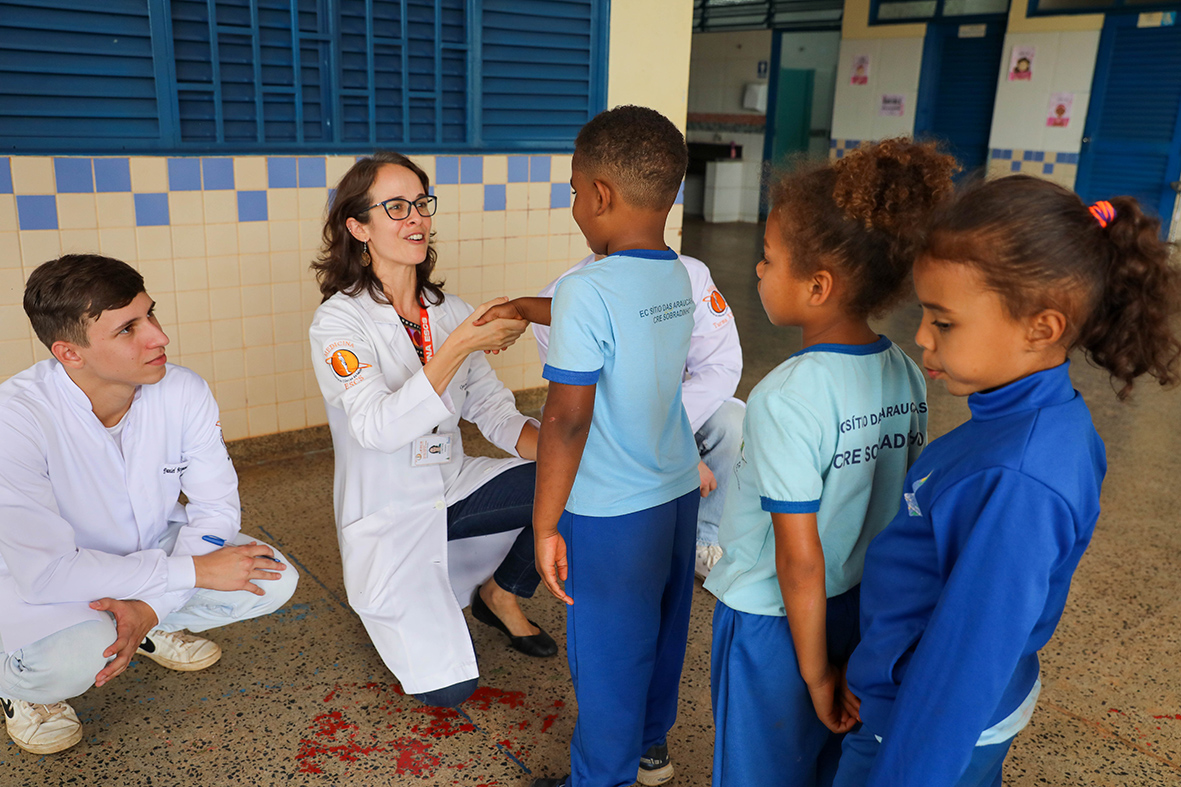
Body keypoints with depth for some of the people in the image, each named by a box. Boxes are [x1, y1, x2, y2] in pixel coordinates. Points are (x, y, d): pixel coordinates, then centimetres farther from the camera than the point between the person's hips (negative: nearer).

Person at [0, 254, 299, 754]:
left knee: (274, 581, -14)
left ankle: (155, 624, 13)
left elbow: (216, 505, -10)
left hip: (148, 545, 4)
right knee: (74, 657, -35)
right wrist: (195, 570, -30)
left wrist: (152, 604, -24)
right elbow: (44, 571, -32)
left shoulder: (184, 392, -19)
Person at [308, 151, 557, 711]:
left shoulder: (450, 310, 3)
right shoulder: (338, 322, -15)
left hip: (455, 490, 6)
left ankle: (503, 593, 8)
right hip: (389, 515, -5)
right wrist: (460, 345, -37)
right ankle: (393, 602, 17)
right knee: (445, 687, -14)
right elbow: (379, 428, -29)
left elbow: (493, 409, 2)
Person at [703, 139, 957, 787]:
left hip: (774, 622, -6)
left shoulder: (786, 400, -28)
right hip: (865, 610, 6)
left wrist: (814, 671, -11)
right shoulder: (907, 376, -6)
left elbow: (801, 558, -23)